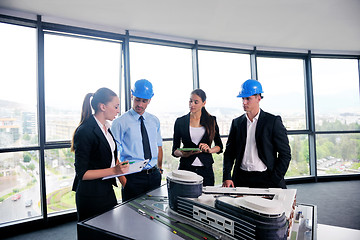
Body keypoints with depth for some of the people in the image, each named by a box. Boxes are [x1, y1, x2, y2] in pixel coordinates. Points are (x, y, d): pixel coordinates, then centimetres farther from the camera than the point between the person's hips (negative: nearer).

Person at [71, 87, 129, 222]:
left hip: (107, 191, 8)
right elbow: (82, 173, -18)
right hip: (91, 196, -8)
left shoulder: (106, 128, 8)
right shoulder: (85, 131, -19)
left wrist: (119, 166, 4)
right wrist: (113, 171, -24)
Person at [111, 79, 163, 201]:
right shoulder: (120, 122, -8)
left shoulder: (154, 121, 8)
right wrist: (123, 179, -14)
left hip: (154, 176, 5)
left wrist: (159, 170, 11)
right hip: (133, 177, -4)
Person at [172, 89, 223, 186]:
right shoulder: (180, 121, 3)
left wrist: (209, 150, -10)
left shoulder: (211, 120, 5)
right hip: (186, 168, 0)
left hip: (206, 170, 1)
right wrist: (183, 153, -15)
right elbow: (174, 150, 5)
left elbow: (219, 146, 10)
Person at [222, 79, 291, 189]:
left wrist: (274, 180, -9)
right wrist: (227, 177, -1)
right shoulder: (236, 123, 8)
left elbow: (285, 154, -2)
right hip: (241, 179, 3)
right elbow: (229, 152, 10)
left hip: (266, 178, -2)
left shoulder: (273, 121, -2)